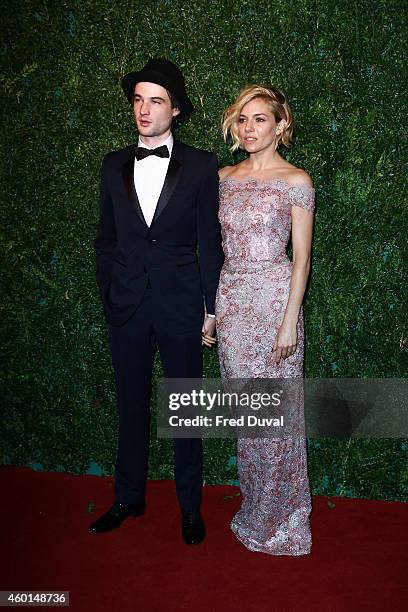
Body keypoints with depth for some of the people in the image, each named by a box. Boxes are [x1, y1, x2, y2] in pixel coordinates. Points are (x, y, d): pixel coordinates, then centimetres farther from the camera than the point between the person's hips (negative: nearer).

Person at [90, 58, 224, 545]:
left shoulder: (200, 166, -1)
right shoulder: (114, 166, 8)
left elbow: (209, 242, -1)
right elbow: (105, 238, 11)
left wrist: (210, 309, -3)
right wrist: (108, 295, 4)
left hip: (180, 305, -2)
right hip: (127, 305, 3)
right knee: (131, 406, 15)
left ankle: (190, 506, 27)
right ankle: (129, 497, 34)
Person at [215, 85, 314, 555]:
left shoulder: (296, 181, -4)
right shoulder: (225, 178, 10)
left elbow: (301, 257, -7)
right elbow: (219, 244, 13)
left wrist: (290, 319, -13)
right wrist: (213, 303, 10)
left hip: (274, 299, -5)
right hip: (231, 300, 5)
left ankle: (280, 516, 25)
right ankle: (254, 506, 33)